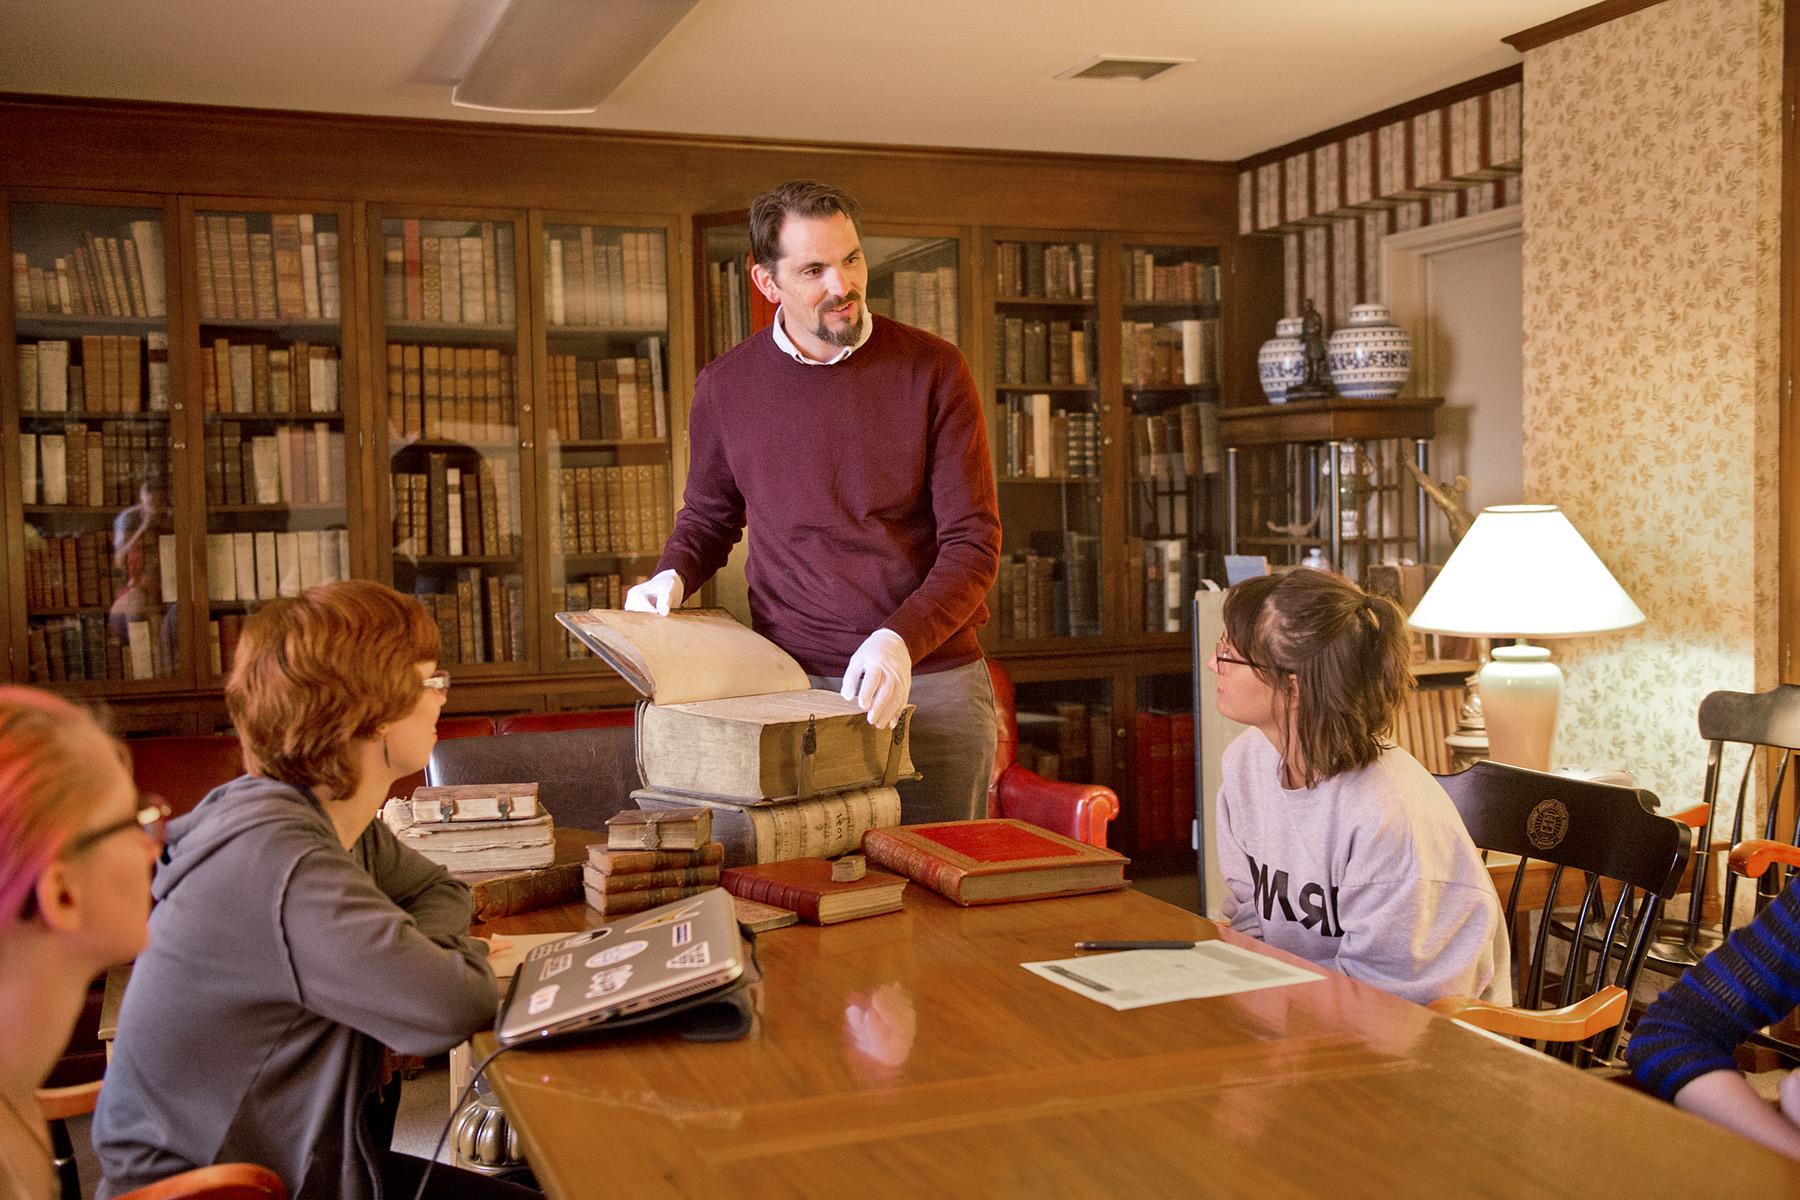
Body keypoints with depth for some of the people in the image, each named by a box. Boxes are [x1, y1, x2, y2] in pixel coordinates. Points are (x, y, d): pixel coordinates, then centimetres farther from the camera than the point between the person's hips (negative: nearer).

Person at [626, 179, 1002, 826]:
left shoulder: (933, 369, -4)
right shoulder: (726, 386, 2)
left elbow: (973, 543, -7)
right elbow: (708, 515, 19)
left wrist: (900, 639, -23)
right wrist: (672, 577, -3)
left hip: (933, 680, 0)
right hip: (793, 687, 1)